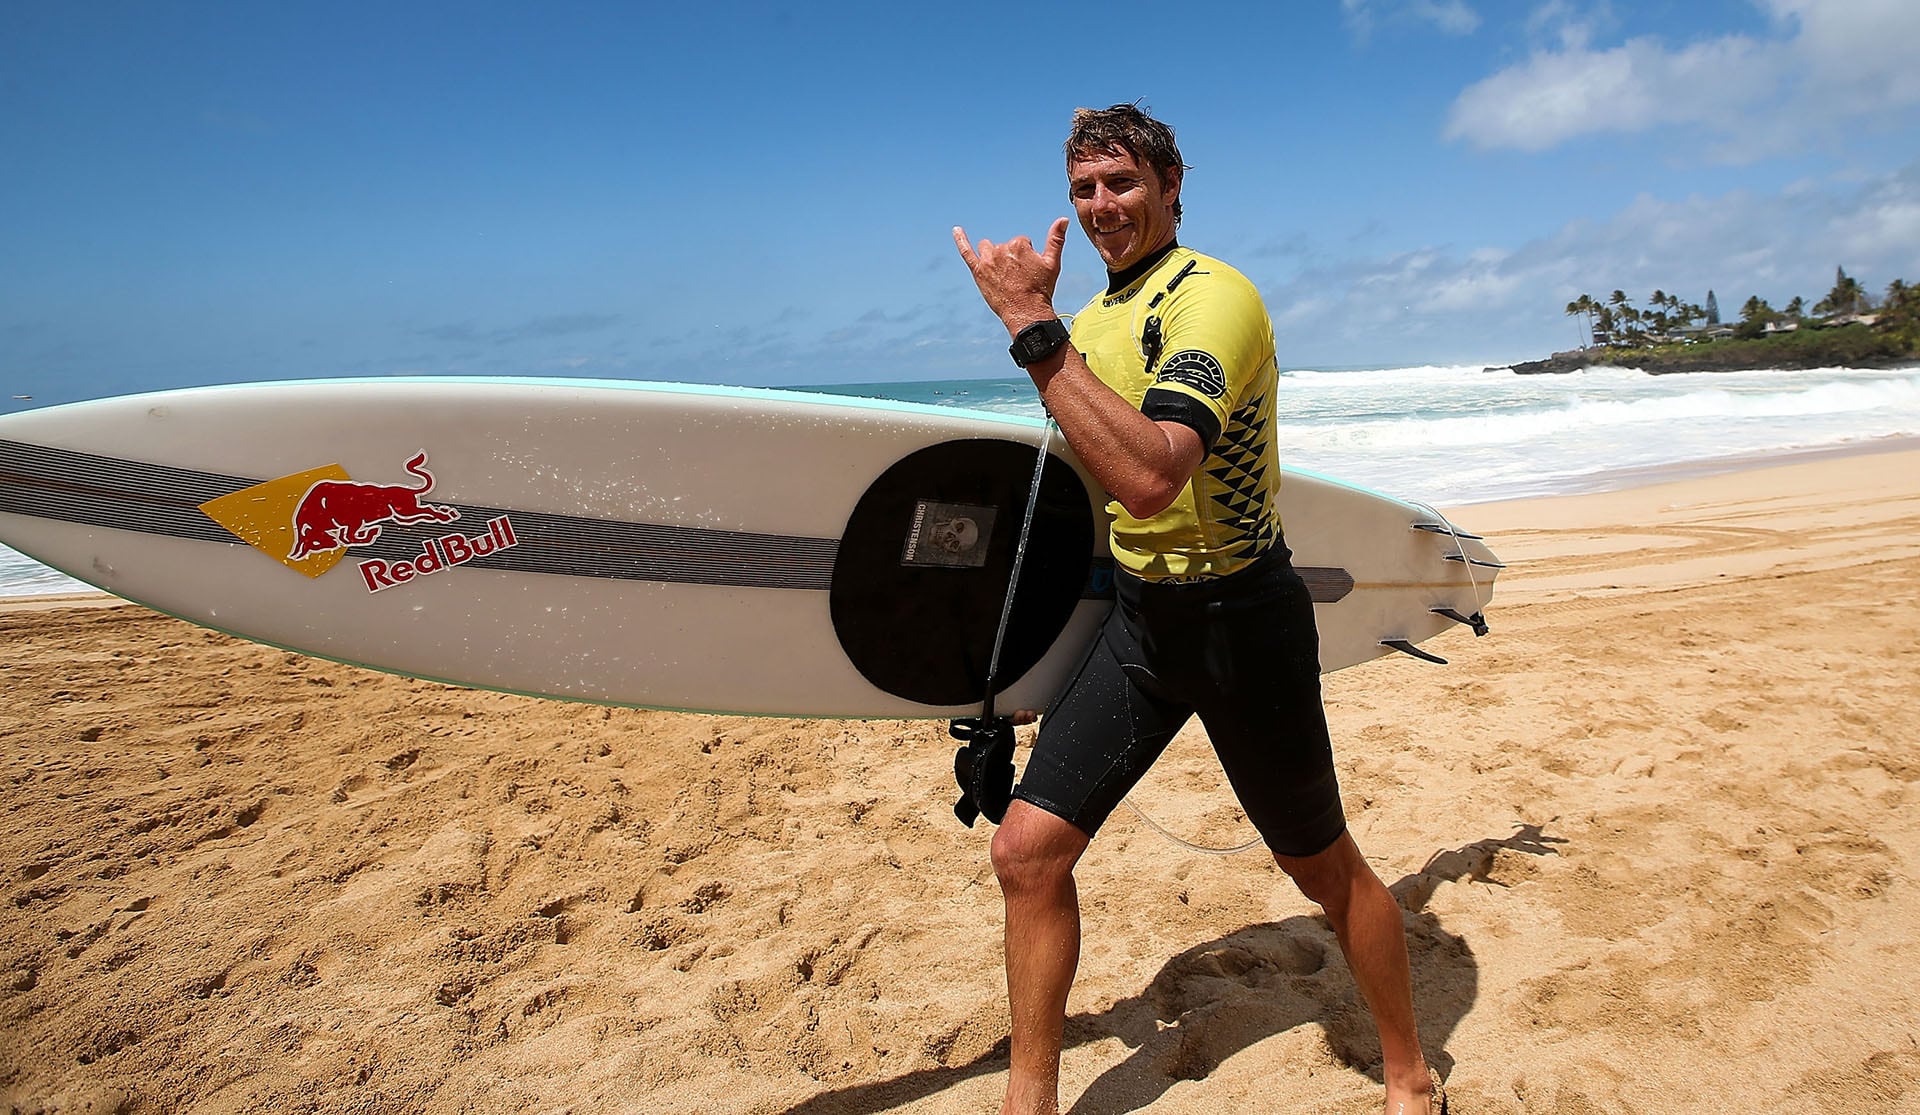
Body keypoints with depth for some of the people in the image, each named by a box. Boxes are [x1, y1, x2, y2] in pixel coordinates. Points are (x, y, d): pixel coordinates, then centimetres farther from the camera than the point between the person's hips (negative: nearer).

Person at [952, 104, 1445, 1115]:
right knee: (1027, 851, 0)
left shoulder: (1213, 297, -18)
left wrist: (1035, 329, -34)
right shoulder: (1094, 312, 8)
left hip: (1239, 616, -7)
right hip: (1137, 616, 7)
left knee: (1323, 866, 10)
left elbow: (1151, 477, -37)